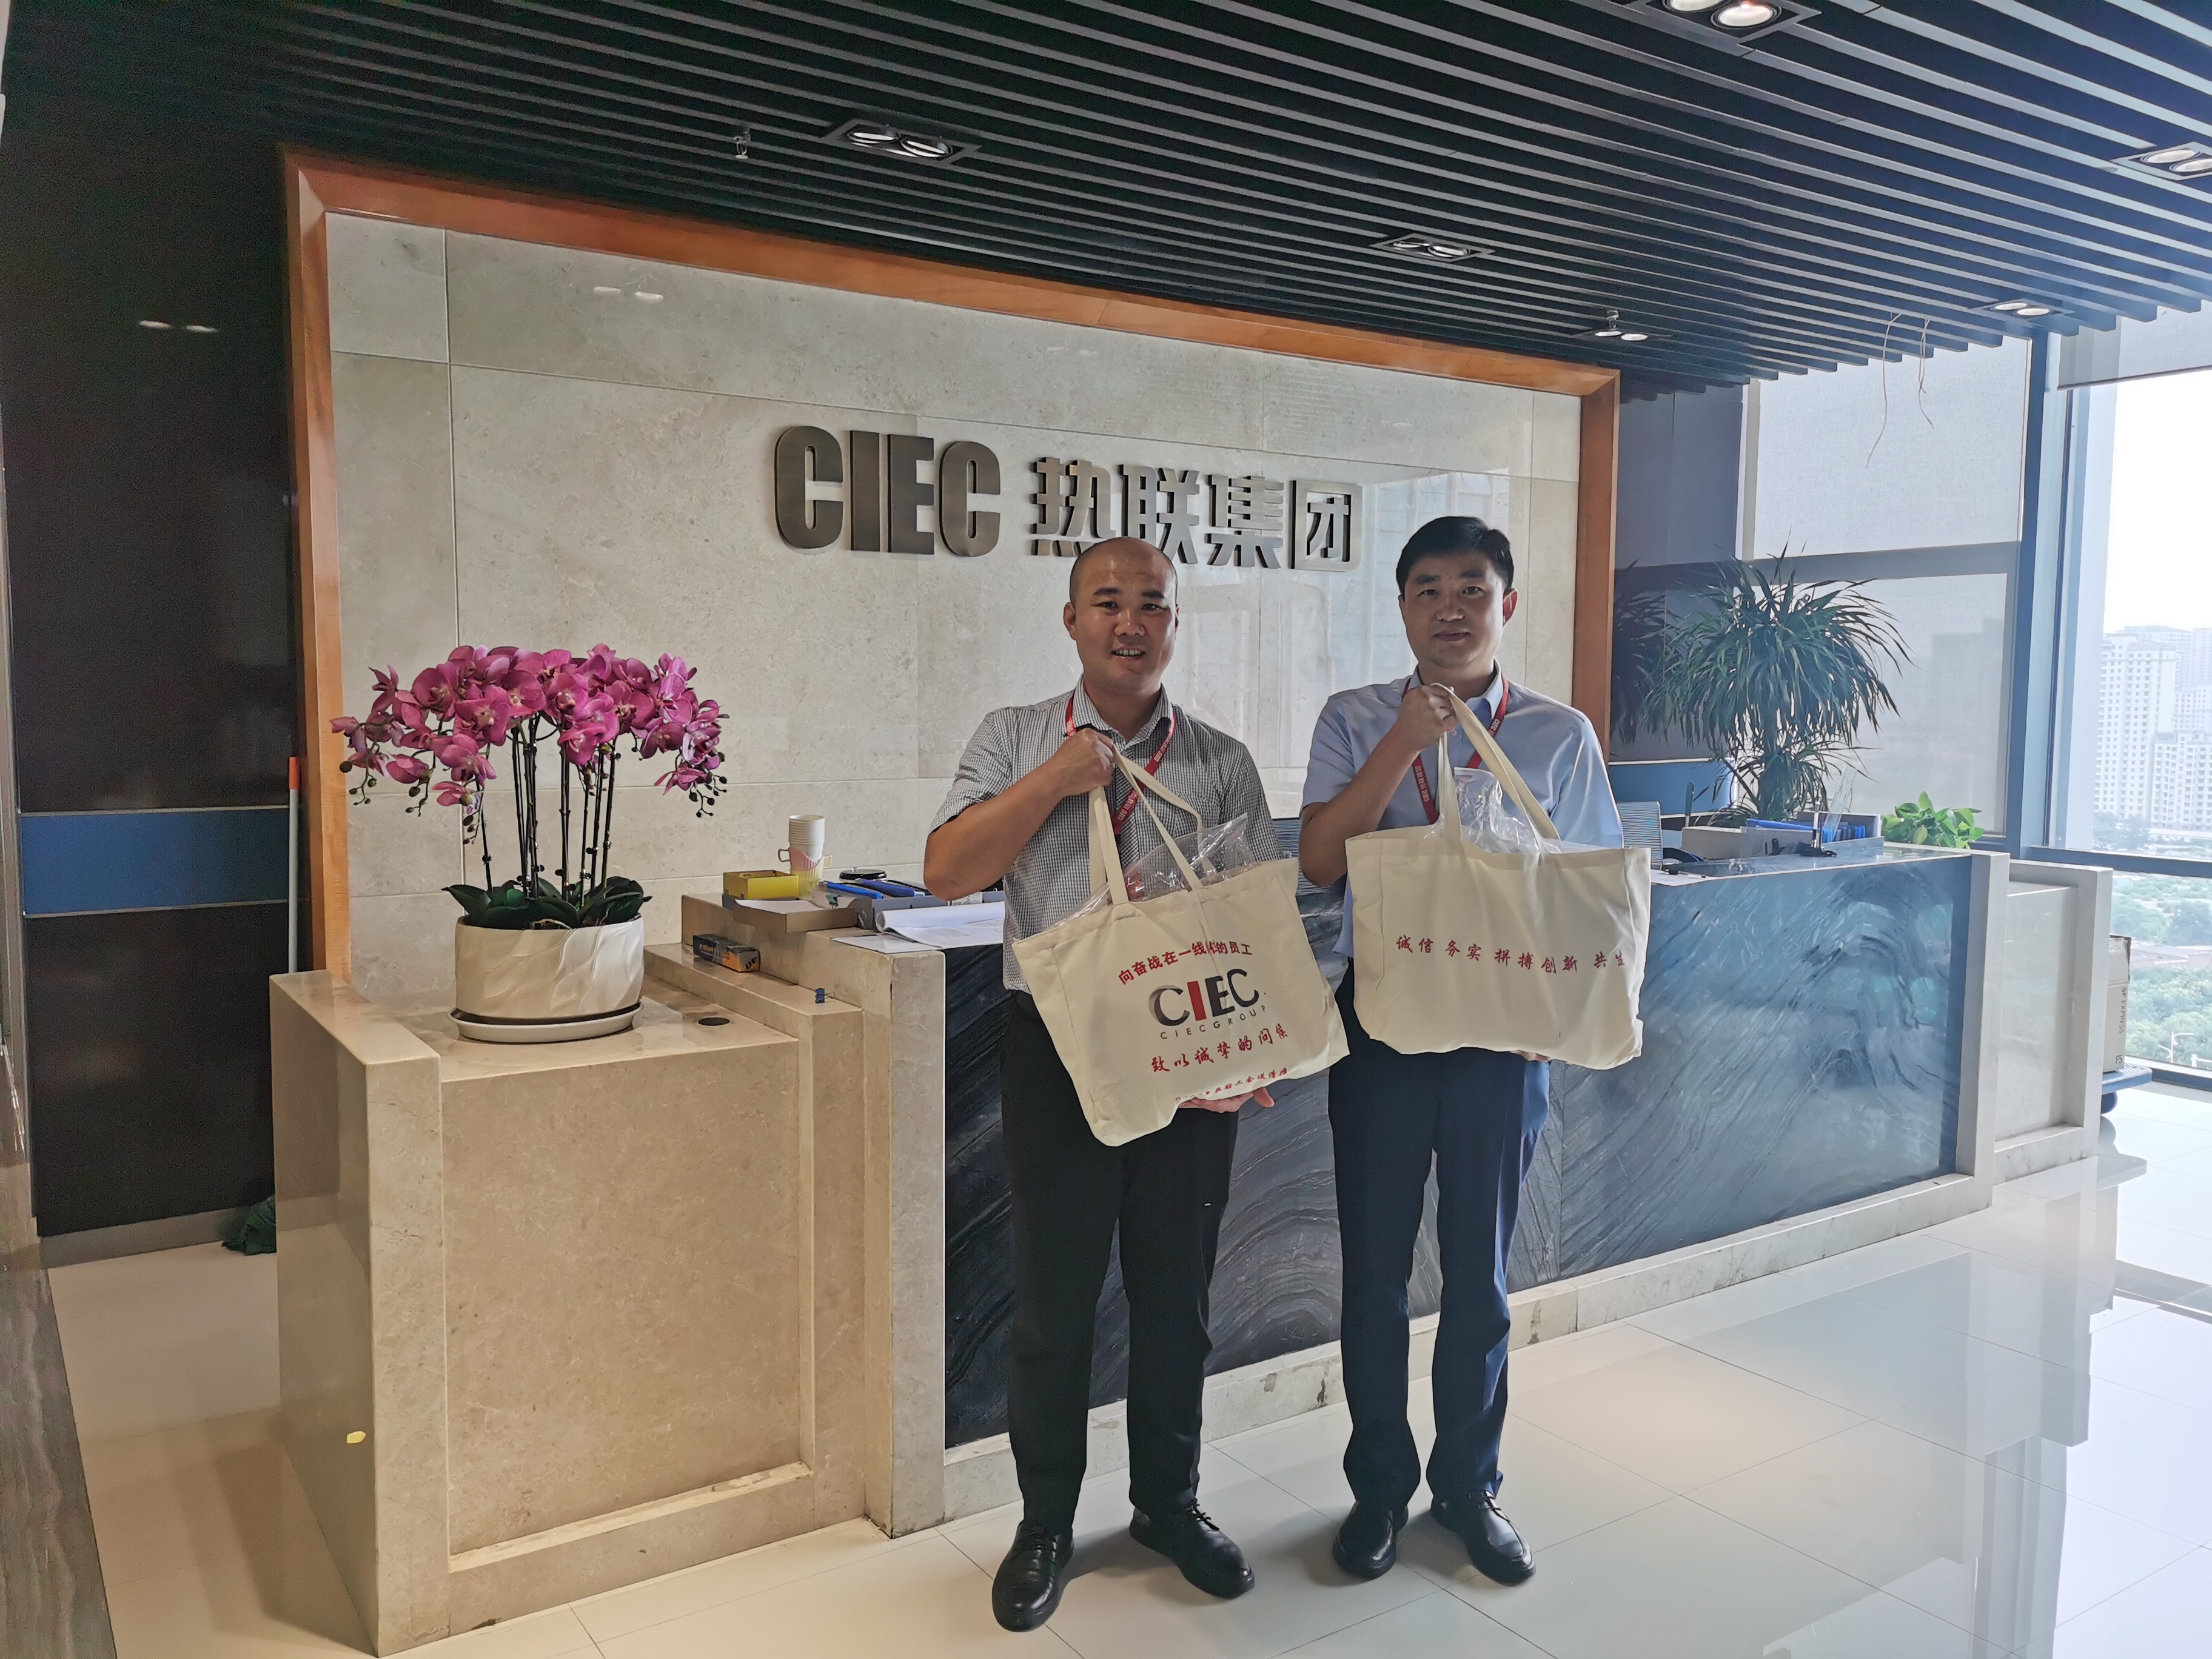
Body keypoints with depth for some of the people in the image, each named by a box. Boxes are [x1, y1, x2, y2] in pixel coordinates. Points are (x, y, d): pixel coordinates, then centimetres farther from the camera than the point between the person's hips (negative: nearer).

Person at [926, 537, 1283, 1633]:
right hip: (1057, 1045, -1)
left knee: (1177, 1295, 13)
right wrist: (1059, 777, -14)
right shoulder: (1016, 741, 4)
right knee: (1054, 1297, 9)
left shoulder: (1221, 763, 6)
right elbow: (945, 872, -7)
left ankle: (1169, 1503, 35)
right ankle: (1045, 1522, 29)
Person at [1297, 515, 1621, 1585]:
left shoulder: (1561, 736, 2)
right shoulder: (1356, 722, 1)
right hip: (1381, 1020, 0)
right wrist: (1405, 745, -18)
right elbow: (1320, 863, -11)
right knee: (1375, 1269, 10)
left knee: (1480, 1272, 13)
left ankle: (1468, 1484, 33)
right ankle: (1379, 1487, 29)